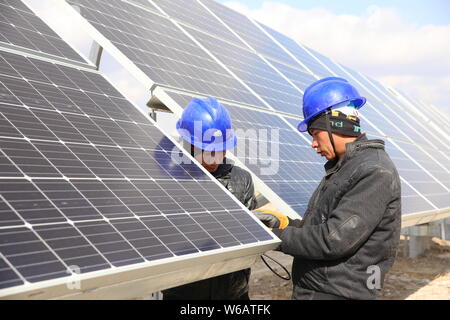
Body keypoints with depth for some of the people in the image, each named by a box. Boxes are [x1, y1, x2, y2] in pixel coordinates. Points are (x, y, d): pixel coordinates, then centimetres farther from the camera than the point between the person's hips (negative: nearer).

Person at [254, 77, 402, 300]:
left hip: (339, 293, -8)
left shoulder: (375, 173, -17)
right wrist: (283, 223, 2)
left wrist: (275, 236, -15)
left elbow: (335, 239, -22)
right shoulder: (340, 168, 13)